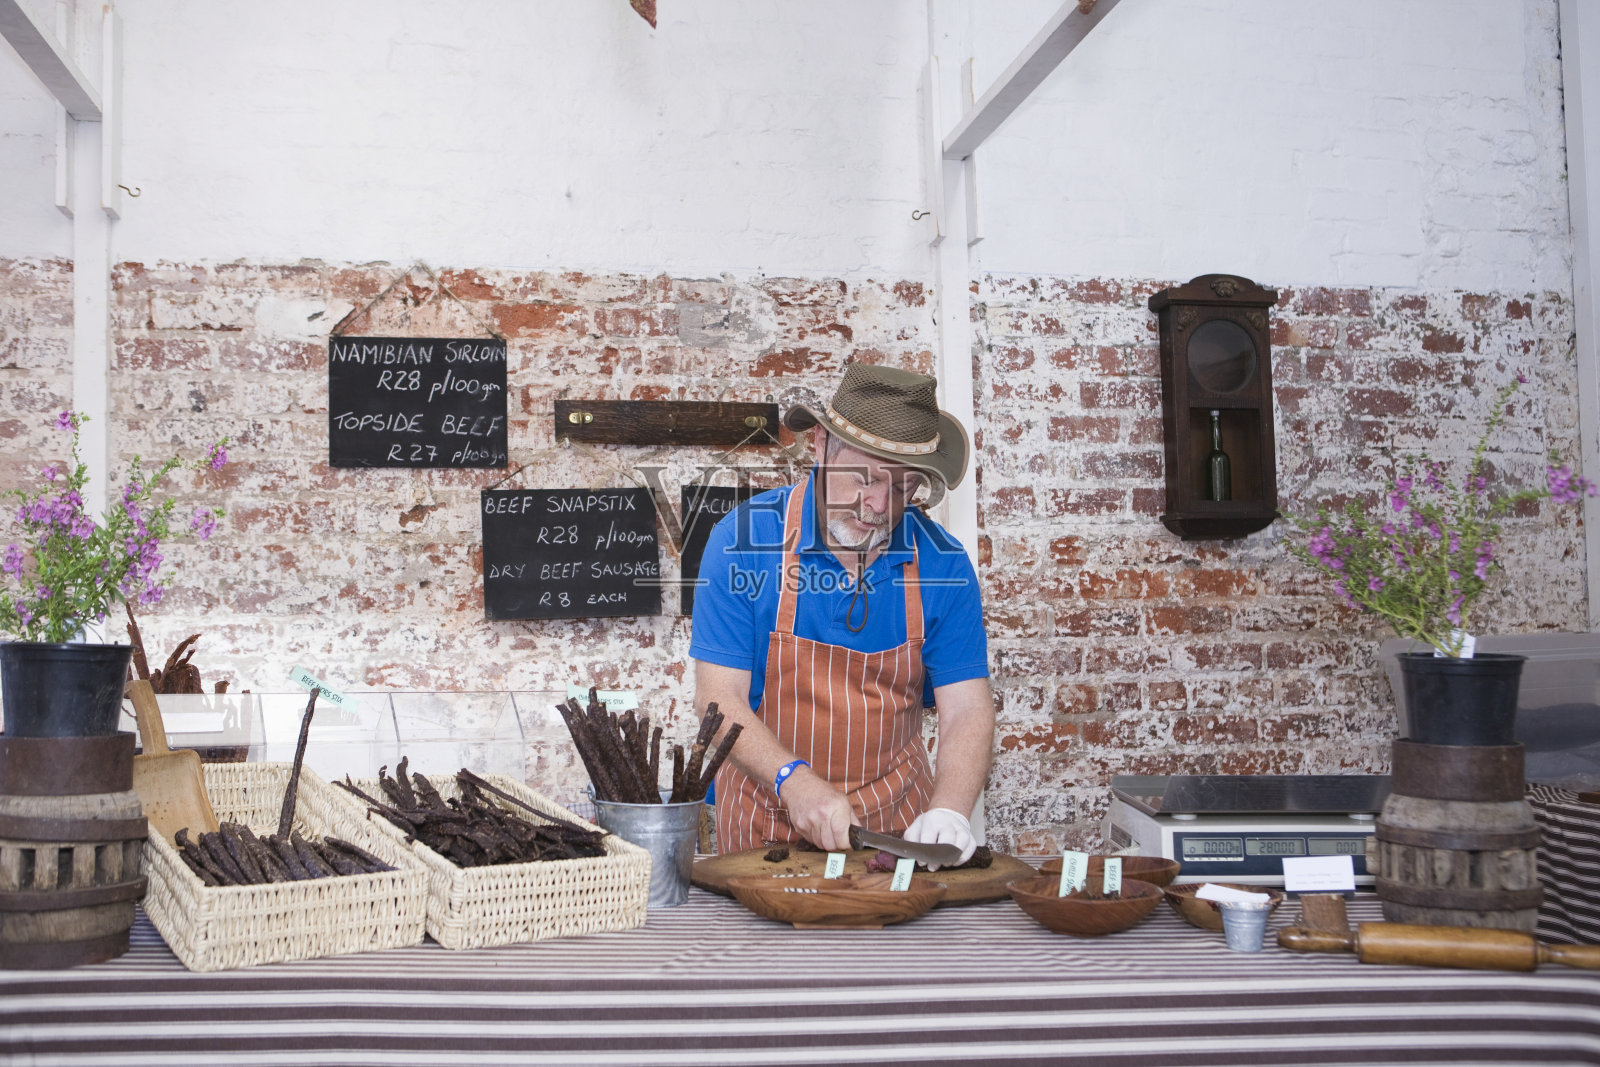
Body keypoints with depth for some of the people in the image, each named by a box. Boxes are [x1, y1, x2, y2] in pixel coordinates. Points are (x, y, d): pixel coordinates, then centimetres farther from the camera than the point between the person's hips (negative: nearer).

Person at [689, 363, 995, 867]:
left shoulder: (941, 563, -3)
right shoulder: (744, 539, -9)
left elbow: (967, 709, -5)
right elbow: (719, 698, -11)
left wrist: (949, 810, -24)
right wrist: (795, 782, -27)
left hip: (896, 822, 1)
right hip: (767, 822, -1)